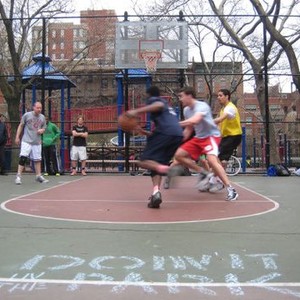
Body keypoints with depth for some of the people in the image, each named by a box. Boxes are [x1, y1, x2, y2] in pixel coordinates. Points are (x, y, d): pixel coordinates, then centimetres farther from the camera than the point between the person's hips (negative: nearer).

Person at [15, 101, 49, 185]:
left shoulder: (42, 117, 7)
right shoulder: (27, 115, -4)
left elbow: (44, 128, 18)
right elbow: (21, 126, 3)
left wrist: (42, 130, -7)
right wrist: (17, 137, -1)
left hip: (37, 142, 4)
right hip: (26, 140, -4)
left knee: (37, 159, 9)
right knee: (23, 157, -13)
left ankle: (38, 176, 21)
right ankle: (18, 176, -8)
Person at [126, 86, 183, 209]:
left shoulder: (153, 100, 13)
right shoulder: (168, 107, 38)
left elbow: (159, 105, -12)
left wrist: (137, 111, -17)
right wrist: (143, 132, 46)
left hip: (165, 132, -7)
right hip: (178, 134, 7)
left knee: (144, 161, -2)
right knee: (156, 163, 14)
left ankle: (162, 168, -34)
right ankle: (156, 192, -9)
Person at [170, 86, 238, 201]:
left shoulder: (202, 106, -21)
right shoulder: (186, 110, 4)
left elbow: (195, 120, -40)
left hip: (212, 136, -8)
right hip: (198, 138, 8)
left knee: (211, 160, -30)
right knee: (179, 155, -2)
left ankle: (231, 190, -22)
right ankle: (203, 173, 8)